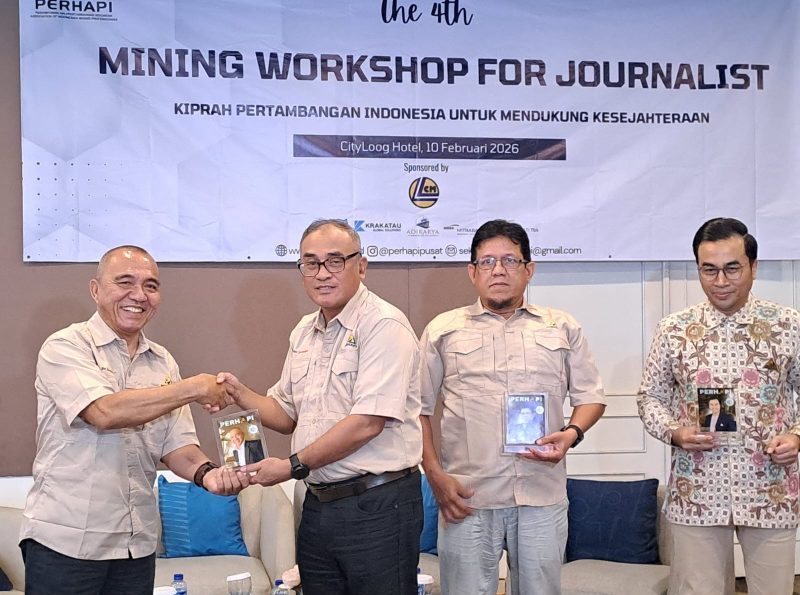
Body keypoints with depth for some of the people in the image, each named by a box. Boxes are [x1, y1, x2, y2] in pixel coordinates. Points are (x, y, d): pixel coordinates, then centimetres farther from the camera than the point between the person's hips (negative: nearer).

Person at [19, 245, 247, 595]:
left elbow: (176, 446, 6)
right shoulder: (65, 347, -7)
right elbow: (105, 412, -22)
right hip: (65, 540, -5)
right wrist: (194, 389, -17)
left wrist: (206, 472, -15)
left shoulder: (163, 363, 10)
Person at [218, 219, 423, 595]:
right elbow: (287, 415, 20)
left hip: (376, 507, -7)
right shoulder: (304, 332, 12)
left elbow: (367, 423, -21)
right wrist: (241, 396, 2)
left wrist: (294, 466, -14)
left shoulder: (384, 325, -13)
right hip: (318, 504, 7)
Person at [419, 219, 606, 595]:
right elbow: (418, 408, 7)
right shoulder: (443, 330, 8)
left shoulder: (563, 328, 12)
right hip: (467, 497, -1)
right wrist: (435, 475, -3)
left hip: (543, 496, 1)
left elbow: (590, 396, 14)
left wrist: (572, 433, -7)